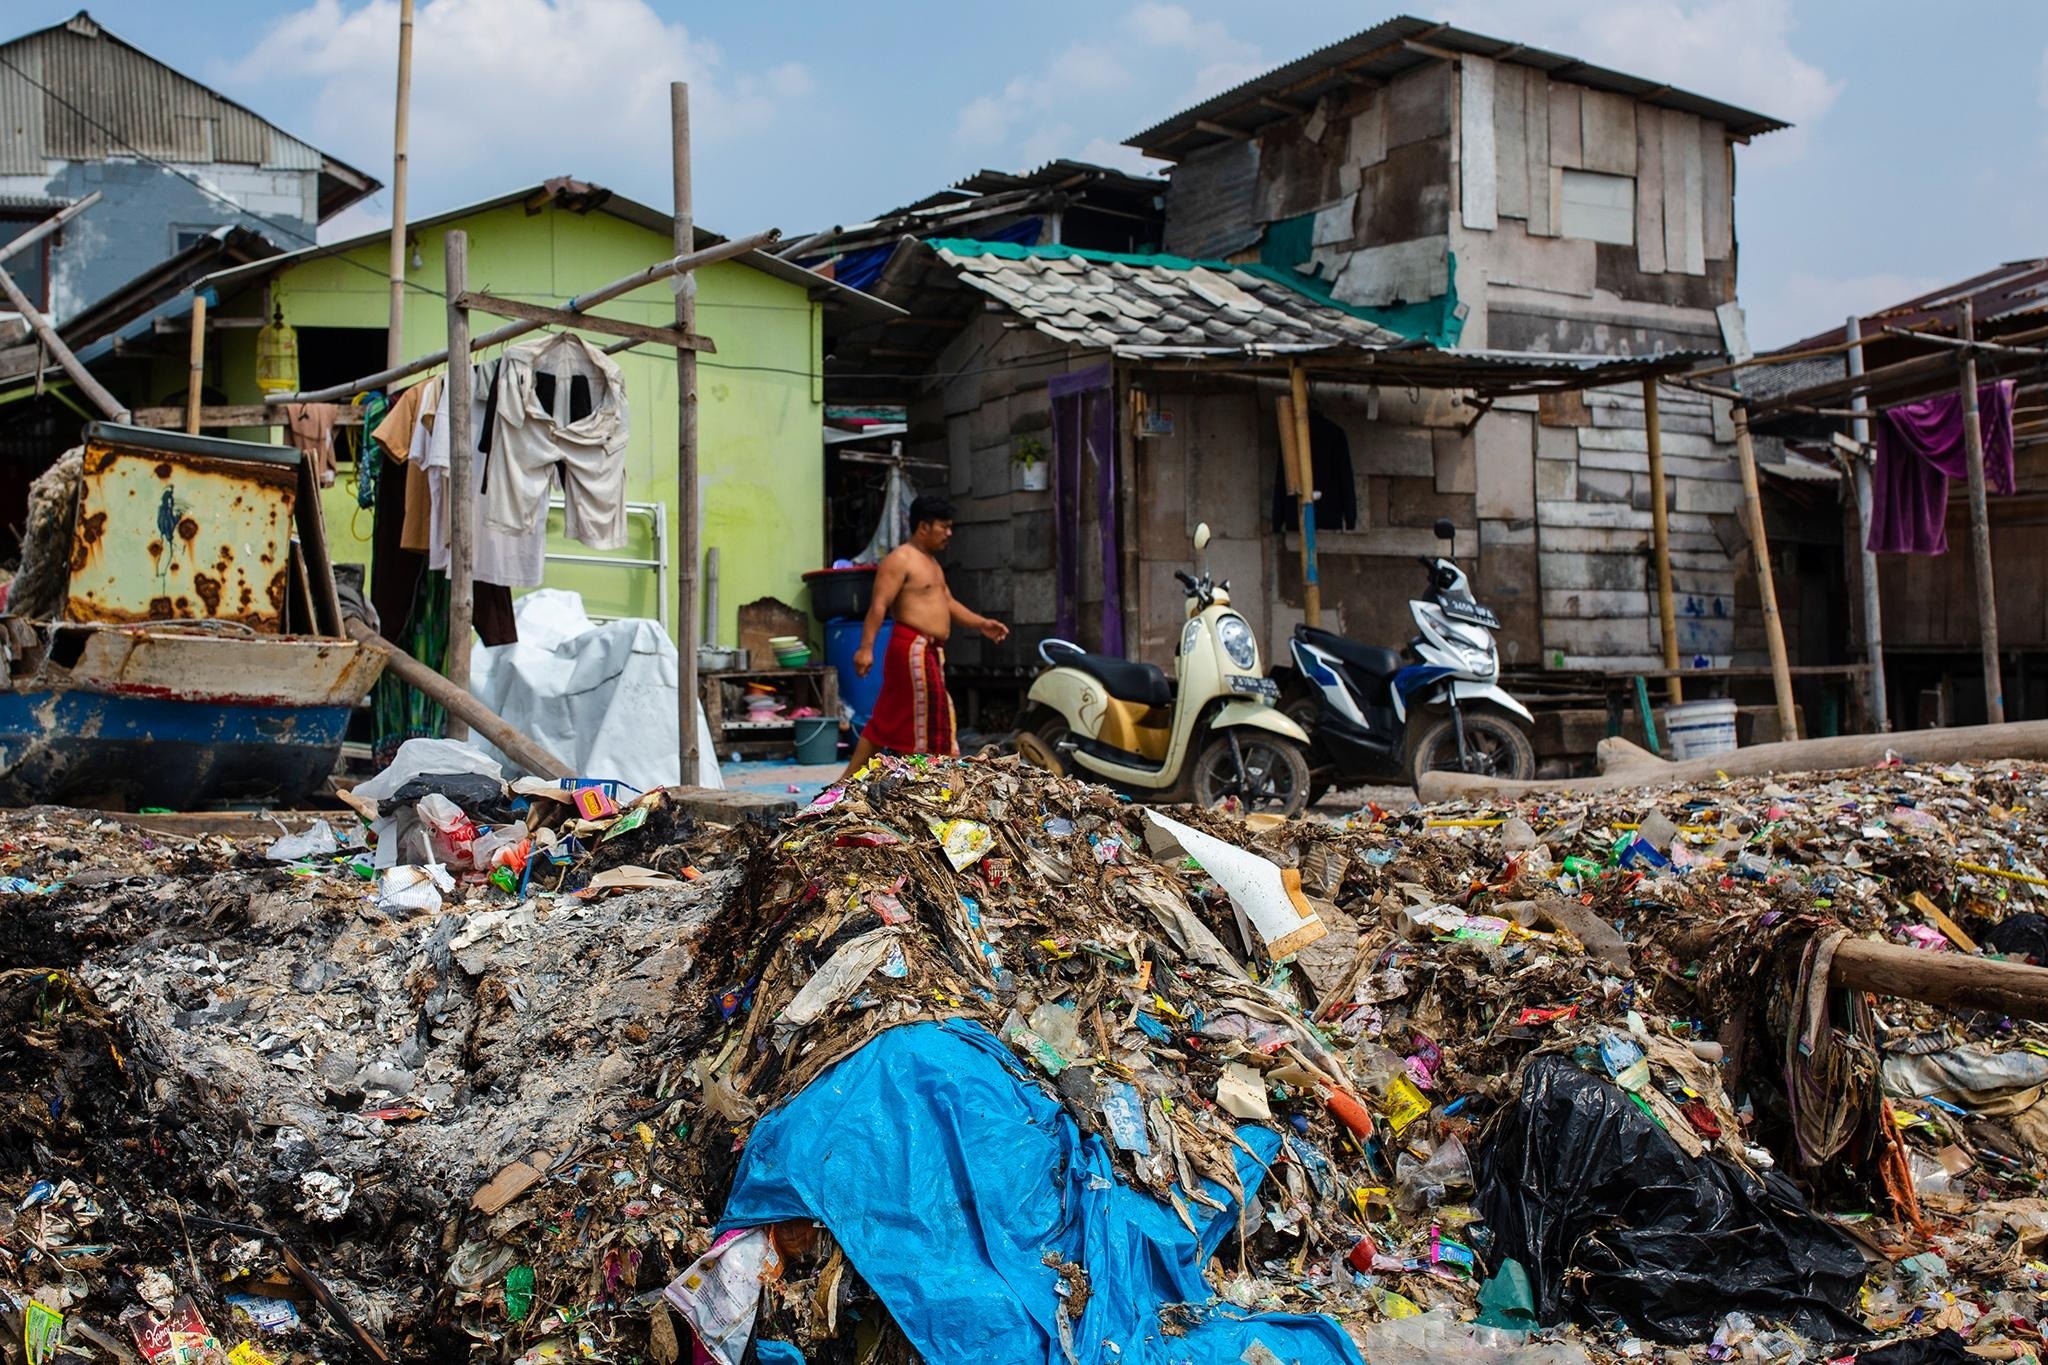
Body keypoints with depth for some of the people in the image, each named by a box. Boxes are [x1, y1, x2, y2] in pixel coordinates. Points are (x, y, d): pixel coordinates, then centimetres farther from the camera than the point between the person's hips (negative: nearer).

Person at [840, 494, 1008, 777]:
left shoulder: (932, 563, 21)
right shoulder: (900, 559, -10)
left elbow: (948, 603, 23)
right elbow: (879, 605, -18)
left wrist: (981, 624, 9)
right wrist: (866, 648, -26)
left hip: (931, 652, 10)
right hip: (912, 648, -10)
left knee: (887, 721, 11)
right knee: (925, 721, -4)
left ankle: (848, 780, 16)